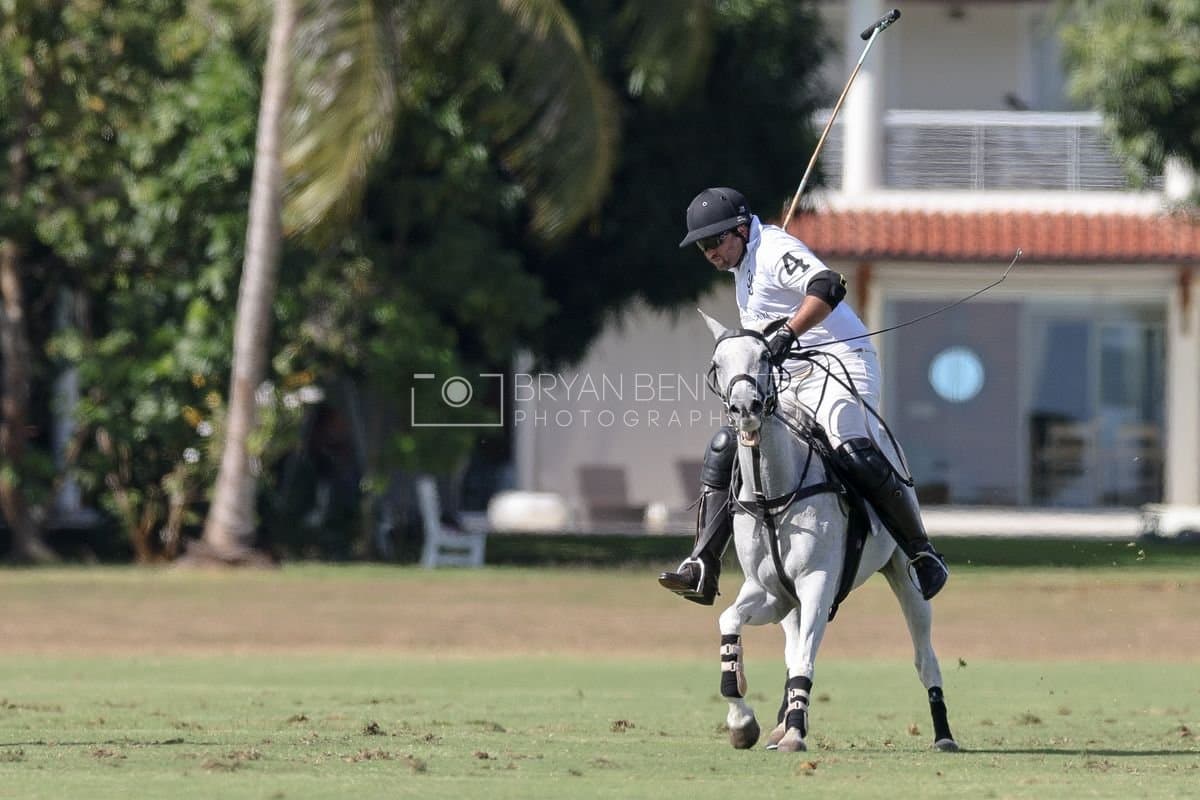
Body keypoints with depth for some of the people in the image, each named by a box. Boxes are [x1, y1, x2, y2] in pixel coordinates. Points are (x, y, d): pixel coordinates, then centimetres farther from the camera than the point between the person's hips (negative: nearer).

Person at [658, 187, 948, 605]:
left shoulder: (774, 250, -13)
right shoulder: (744, 263, 18)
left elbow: (828, 287, -33)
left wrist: (786, 334, -42)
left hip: (838, 365, -10)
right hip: (787, 384, 10)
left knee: (854, 454, -31)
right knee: (725, 450, 2)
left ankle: (923, 555, -23)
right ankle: (702, 568, 3)